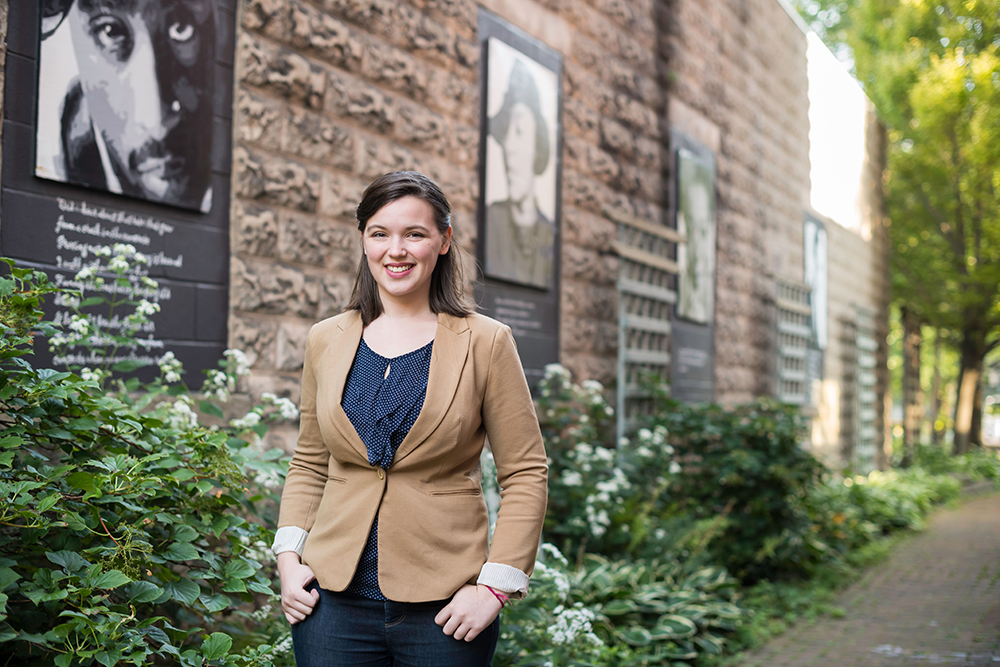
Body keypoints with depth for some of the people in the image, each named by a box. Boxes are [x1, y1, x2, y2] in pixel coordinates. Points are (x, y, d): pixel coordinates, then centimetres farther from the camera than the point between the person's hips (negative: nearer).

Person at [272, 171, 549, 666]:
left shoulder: (485, 342, -3)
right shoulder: (326, 340, 7)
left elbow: (525, 474, -3)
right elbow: (308, 465, 14)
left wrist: (495, 586, -9)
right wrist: (288, 559, 3)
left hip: (444, 608, -2)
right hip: (335, 599, 3)